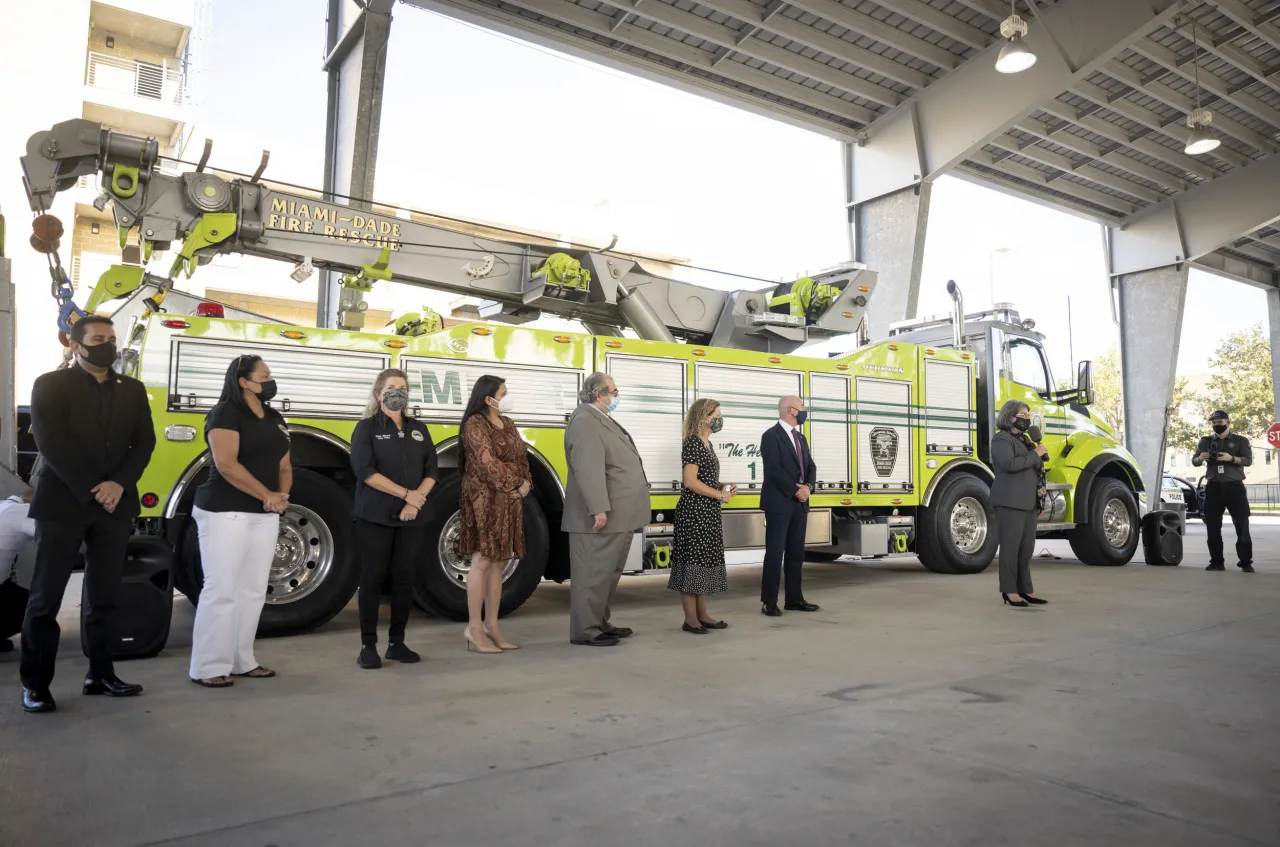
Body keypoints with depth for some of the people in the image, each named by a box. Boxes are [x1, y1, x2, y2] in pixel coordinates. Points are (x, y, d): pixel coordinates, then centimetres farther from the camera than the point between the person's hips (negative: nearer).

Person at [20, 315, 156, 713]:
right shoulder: (50, 385, 0)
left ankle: (101, 674, 16)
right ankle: (35, 684, 10)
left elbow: (144, 443, 5)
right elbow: (51, 443, -10)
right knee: (45, 597, 1)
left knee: (105, 597, 8)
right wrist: (91, 490, -14)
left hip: (115, 505, 4)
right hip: (62, 503, -4)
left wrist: (119, 484, -10)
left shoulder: (133, 390, 12)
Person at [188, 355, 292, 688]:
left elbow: (284, 466, 15)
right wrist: (267, 494, -17)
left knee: (254, 590, 9)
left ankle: (242, 661, 18)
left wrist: (283, 495, -4)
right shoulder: (225, 414, -8)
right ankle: (208, 668, 3)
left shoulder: (275, 419, 15)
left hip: (265, 514, 8)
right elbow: (226, 465, -18)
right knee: (220, 590, -5)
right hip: (225, 511, -7)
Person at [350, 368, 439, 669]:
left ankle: (397, 643, 16)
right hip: (376, 517, -4)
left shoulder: (419, 429, 13)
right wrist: (406, 493, -15)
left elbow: (432, 470, 8)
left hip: (413, 518, 4)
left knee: (405, 579, 6)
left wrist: (416, 500, -10)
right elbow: (365, 470, -13)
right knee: (373, 578, 0)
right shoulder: (367, 428, 0)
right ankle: (368, 646, 7)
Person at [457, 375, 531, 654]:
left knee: (498, 563, 9)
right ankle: (474, 628, 0)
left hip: (509, 502, 8)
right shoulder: (474, 424, -9)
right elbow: (487, 462, -18)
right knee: (482, 561, -7)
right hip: (484, 499, -8)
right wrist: (515, 485, -13)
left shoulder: (507, 424, 16)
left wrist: (526, 483, -2)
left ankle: (492, 625, 14)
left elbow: (522, 458, 15)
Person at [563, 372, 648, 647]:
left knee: (609, 573, 16)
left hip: (619, 517, 11)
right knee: (593, 574, -4)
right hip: (602, 518, -11)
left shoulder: (605, 421, 18)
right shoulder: (585, 422, -15)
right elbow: (588, 469, -24)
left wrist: (627, 514, 23)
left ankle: (600, 623, 26)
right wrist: (598, 509, -29)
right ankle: (585, 631, 4)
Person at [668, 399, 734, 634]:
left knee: (706, 561, 12)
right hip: (693, 513, -10)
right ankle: (690, 619, 1)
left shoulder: (707, 444, 15)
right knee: (692, 561, -5)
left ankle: (702, 614, 20)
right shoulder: (692, 443, -13)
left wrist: (724, 490, 9)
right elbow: (690, 481, -21)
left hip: (708, 513, 10)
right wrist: (720, 495, -13)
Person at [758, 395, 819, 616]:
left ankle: (794, 598, 18)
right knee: (775, 553, -4)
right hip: (779, 503, -8)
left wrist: (808, 486, -7)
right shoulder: (771, 436, -9)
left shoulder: (800, 437, 17)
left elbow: (810, 466, 12)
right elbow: (774, 469, -17)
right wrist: (795, 490, -16)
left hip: (800, 503, 8)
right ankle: (769, 602, 1)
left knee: (796, 553, 11)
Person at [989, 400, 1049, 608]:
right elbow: (1010, 464, -24)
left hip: (1029, 503, 9)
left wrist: (1040, 502, 20)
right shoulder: (1001, 439, -7)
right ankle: (1010, 591, 0)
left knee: (1027, 547, 9)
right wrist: (1035, 454, -13)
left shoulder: (1024, 439, 20)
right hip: (1010, 503, -9)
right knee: (1011, 546, -5)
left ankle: (1025, 589, 15)